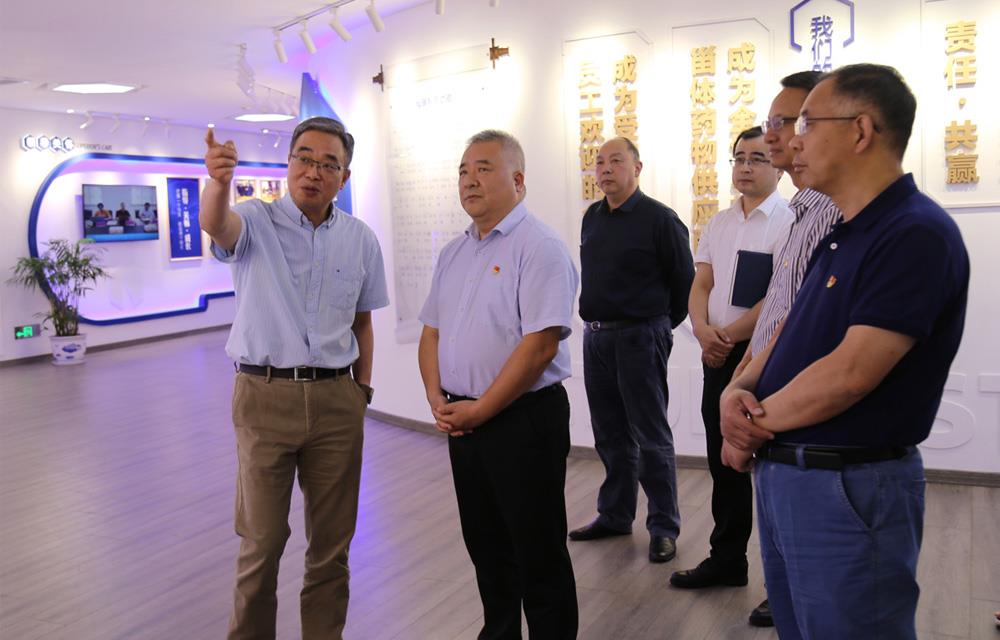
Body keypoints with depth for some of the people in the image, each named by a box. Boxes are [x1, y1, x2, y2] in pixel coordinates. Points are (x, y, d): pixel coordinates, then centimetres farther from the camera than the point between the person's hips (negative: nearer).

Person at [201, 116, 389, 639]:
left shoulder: (361, 239, 6)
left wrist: (362, 389, 9)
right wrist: (219, 181, -49)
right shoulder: (256, 222, -3)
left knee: (332, 539, 12)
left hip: (337, 400, 3)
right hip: (264, 397, -2)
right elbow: (215, 224, -28)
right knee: (262, 540, 7)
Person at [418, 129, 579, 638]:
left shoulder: (539, 248, -13)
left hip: (523, 418, -7)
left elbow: (540, 344, -21)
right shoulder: (454, 252, 12)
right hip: (462, 420, 8)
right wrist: (437, 398, -1)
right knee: (486, 545, 19)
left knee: (538, 553, 5)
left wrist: (479, 410, -17)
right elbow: (432, 331, 15)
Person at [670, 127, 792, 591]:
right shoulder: (718, 224, 14)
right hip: (718, 358, 7)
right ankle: (726, 559, 29)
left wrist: (729, 336, -14)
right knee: (724, 462, 15)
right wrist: (703, 329, -10)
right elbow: (700, 285, 9)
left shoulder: (789, 222, -9)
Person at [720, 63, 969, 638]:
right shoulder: (842, 236, 13)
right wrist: (738, 392, -6)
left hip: (848, 488, -9)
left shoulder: (917, 234, -18)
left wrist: (758, 422, -11)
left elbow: (851, 372, -25)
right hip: (781, 474, 9)